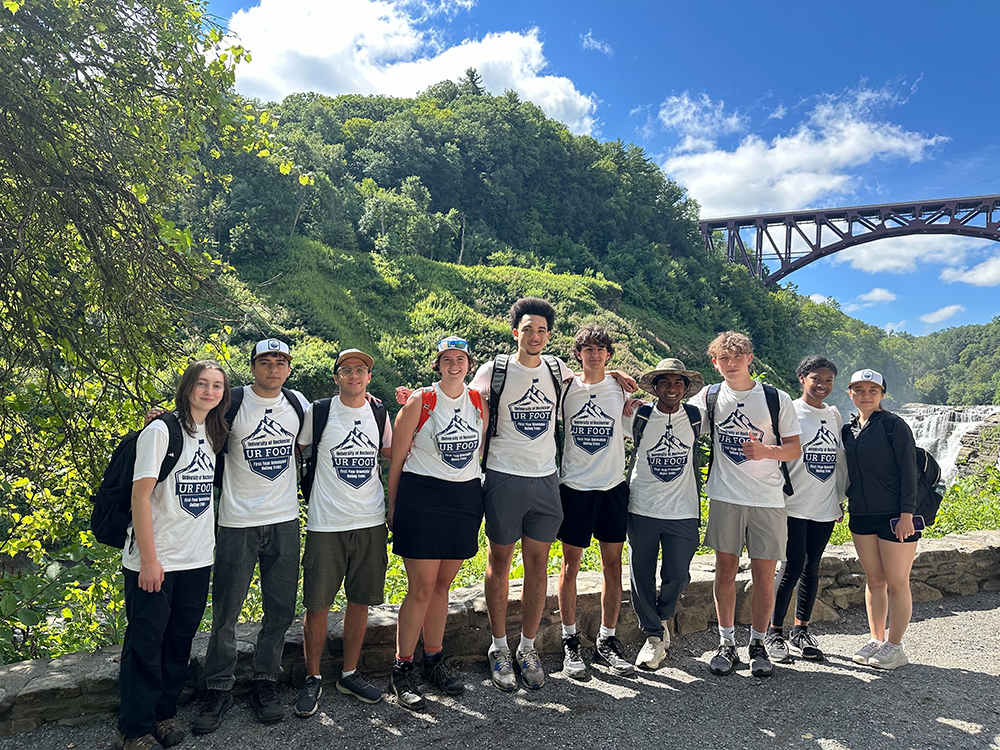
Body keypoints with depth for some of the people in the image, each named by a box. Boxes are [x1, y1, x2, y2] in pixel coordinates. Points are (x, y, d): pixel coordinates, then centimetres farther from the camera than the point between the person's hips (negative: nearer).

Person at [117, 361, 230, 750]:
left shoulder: (213, 433, 8)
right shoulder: (161, 431, -12)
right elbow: (140, 495, -14)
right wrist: (148, 560, -16)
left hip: (197, 558, 6)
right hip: (154, 560, -6)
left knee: (180, 640, 14)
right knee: (146, 643, 5)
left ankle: (165, 712, 31)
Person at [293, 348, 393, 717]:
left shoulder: (379, 414, 6)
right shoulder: (318, 412, -3)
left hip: (371, 523, 3)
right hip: (326, 524, -3)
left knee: (360, 601, 11)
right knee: (318, 605, 2)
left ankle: (349, 674, 29)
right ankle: (313, 679, 23)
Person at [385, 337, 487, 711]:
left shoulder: (479, 401, 8)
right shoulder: (420, 401, -5)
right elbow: (396, 459, -2)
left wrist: (477, 494, 13)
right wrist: (393, 507, -2)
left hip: (466, 498, 4)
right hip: (422, 497, -4)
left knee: (442, 585, 13)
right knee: (421, 588, -3)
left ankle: (434, 662, 27)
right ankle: (401, 671, 12)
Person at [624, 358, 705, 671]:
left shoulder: (696, 417, 2)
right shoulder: (638, 416, -2)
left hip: (683, 512, 1)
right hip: (642, 510, -1)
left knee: (678, 576, 0)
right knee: (641, 576, 5)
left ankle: (661, 618, 32)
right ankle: (654, 635, 25)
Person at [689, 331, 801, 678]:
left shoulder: (777, 398, 0)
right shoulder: (708, 396, 4)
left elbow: (795, 449, 3)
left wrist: (767, 450, -18)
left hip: (768, 499, -1)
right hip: (725, 497, 1)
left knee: (764, 577, 4)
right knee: (726, 572, 5)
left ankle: (758, 645, 22)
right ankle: (727, 644, 19)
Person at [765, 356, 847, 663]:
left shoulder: (833, 415, 12)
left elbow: (839, 457, 19)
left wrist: (840, 497, 18)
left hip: (825, 506, 5)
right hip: (795, 503, -5)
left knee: (812, 568, 9)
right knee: (793, 566, -6)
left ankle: (801, 631, 20)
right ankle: (774, 633, 7)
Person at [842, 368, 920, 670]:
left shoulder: (894, 426, -8)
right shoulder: (848, 429, 8)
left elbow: (908, 472, -11)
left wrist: (907, 514, -15)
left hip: (894, 516, -5)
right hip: (861, 515, 5)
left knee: (896, 582, 3)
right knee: (874, 580, 12)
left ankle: (894, 647, 14)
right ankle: (876, 640, 23)